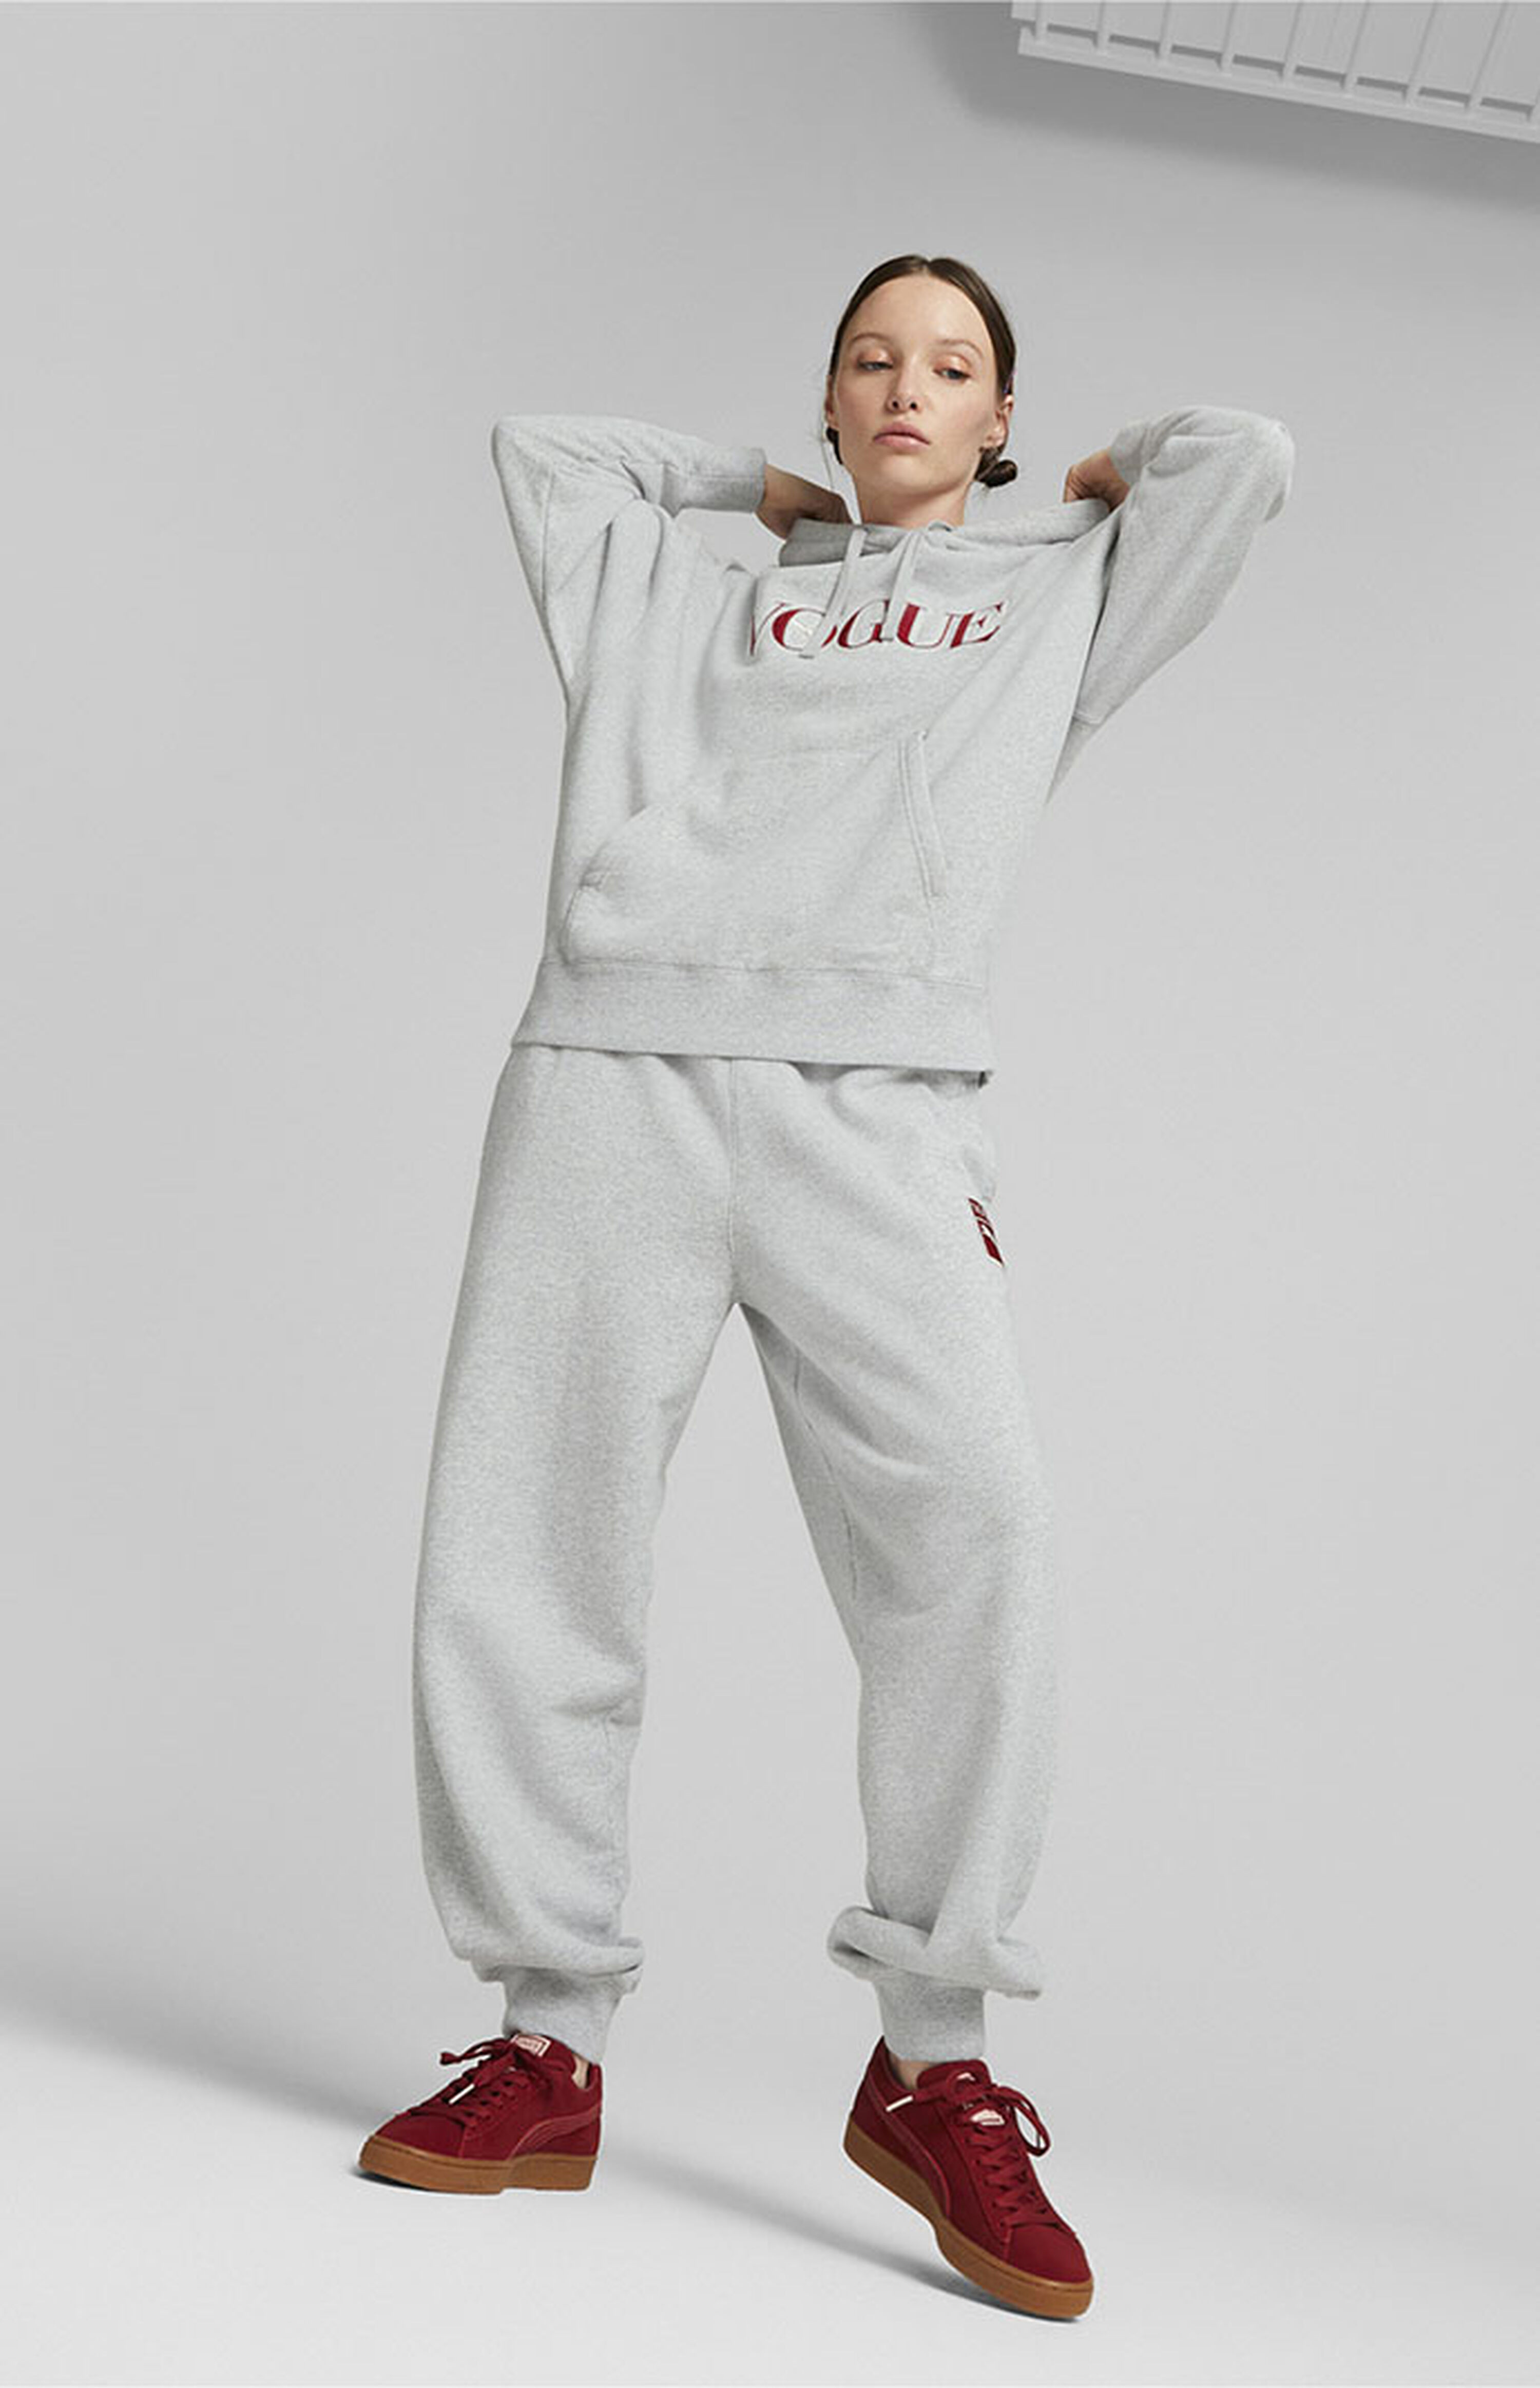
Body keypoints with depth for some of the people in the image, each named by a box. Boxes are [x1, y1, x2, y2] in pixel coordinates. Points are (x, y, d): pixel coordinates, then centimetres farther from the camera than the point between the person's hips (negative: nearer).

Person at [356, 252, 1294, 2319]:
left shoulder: (1054, 596, 27)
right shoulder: (696, 591, 31)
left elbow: (1246, 458, 19)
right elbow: (539, 442, 38)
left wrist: (1095, 476, 36)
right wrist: (765, 488, 38)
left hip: (874, 1093, -2)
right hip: (613, 1067, 3)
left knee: (975, 1532, -24)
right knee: (522, 1552, -8)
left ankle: (935, 2066, -14)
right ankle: (549, 2046, 2)